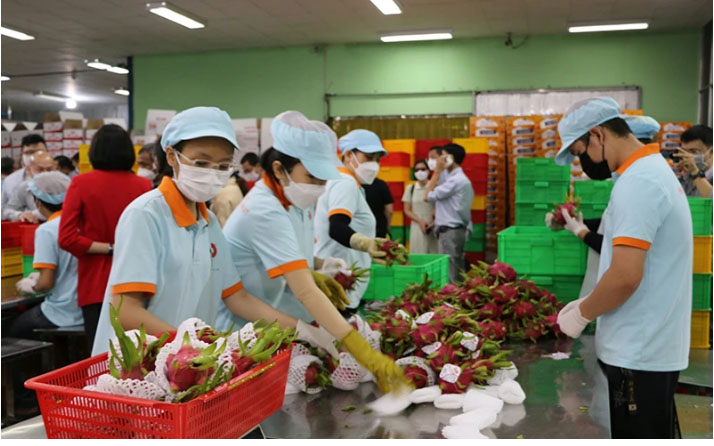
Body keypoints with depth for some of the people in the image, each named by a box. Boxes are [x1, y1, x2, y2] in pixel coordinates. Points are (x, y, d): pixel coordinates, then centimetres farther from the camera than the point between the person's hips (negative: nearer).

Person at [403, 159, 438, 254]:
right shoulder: (410, 188, 7)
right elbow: (407, 210, 7)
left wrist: (435, 221, -13)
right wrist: (420, 221, -7)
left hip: (434, 227, -2)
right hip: (417, 228, 2)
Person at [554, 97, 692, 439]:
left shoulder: (636, 183, -20)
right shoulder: (655, 169, 13)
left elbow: (625, 276, -27)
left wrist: (582, 314, -10)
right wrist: (587, 304, 14)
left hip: (638, 356, -10)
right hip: (652, 348, 10)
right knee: (652, 434, 19)